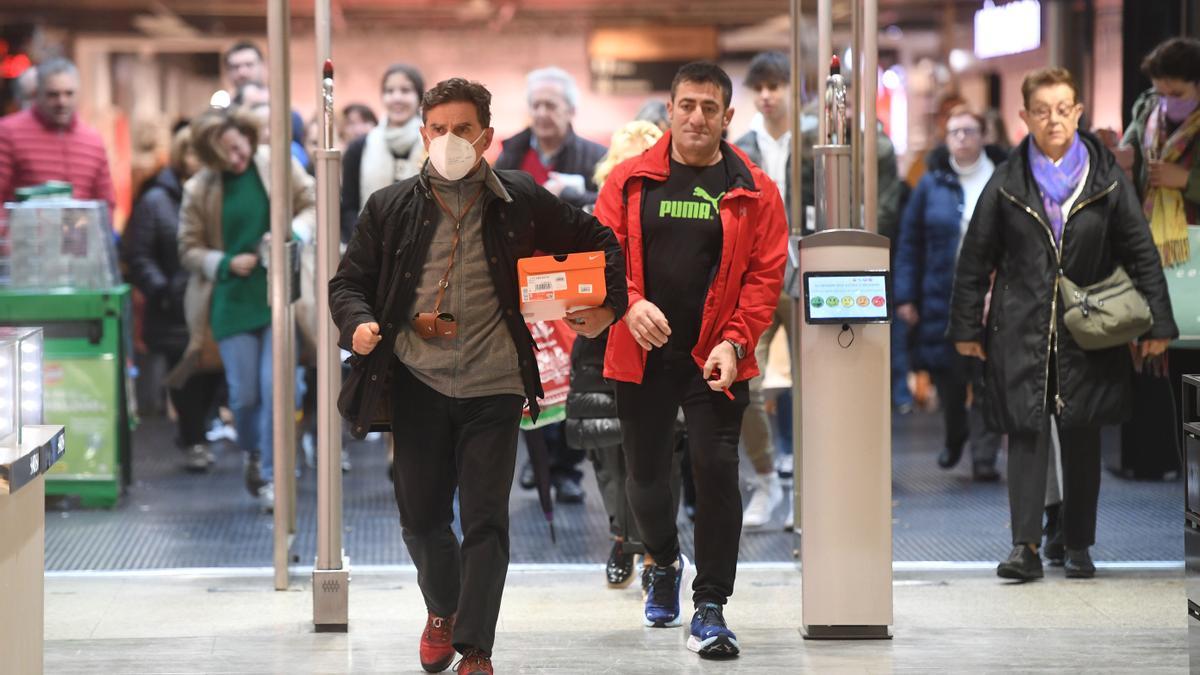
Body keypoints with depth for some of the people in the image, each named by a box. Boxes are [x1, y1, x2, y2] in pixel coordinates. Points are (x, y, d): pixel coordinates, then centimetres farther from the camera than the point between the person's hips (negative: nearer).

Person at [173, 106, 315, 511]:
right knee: (244, 394, 3)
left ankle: (272, 476, 3)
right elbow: (189, 250, 5)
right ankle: (252, 457, 32)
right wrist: (226, 263, -11)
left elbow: (313, 207, 6)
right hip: (232, 300, 1)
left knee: (275, 389, -9)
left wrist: (292, 234, -14)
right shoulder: (199, 190, -1)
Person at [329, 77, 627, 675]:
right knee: (420, 515, 9)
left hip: (493, 386, -1)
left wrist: (609, 305, 6)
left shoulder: (521, 201, 4)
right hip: (417, 384, 1)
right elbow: (348, 281, 10)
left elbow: (598, 241, 16)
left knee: (485, 521, -5)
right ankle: (442, 609, 37)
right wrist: (358, 322, -11)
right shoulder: (389, 208, 5)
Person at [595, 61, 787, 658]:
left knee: (716, 470, -9)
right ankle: (664, 562, 43)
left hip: (716, 361, -2)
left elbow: (766, 273, -2)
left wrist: (735, 341, -14)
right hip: (641, 355, 2)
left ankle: (711, 608, 0)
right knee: (645, 473, 12)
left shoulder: (752, 190, 1)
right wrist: (629, 302, -19)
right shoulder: (629, 182, 4)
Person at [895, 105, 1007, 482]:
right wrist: (905, 296, 0)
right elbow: (910, 242, 6)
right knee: (947, 374, 6)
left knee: (989, 380, -3)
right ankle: (954, 437, 33)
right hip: (943, 296, 1)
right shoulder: (932, 184, 5)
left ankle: (984, 458, 3)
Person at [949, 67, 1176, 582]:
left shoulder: (1106, 178, 4)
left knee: (1082, 438, 6)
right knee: (1025, 431, -7)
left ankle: (1078, 545, 15)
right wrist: (966, 327, 5)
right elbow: (976, 258, 7)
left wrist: (1156, 323, 0)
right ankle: (1025, 546, -8)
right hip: (1021, 331, -1)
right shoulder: (1007, 182, 3)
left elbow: (1140, 251, 5)